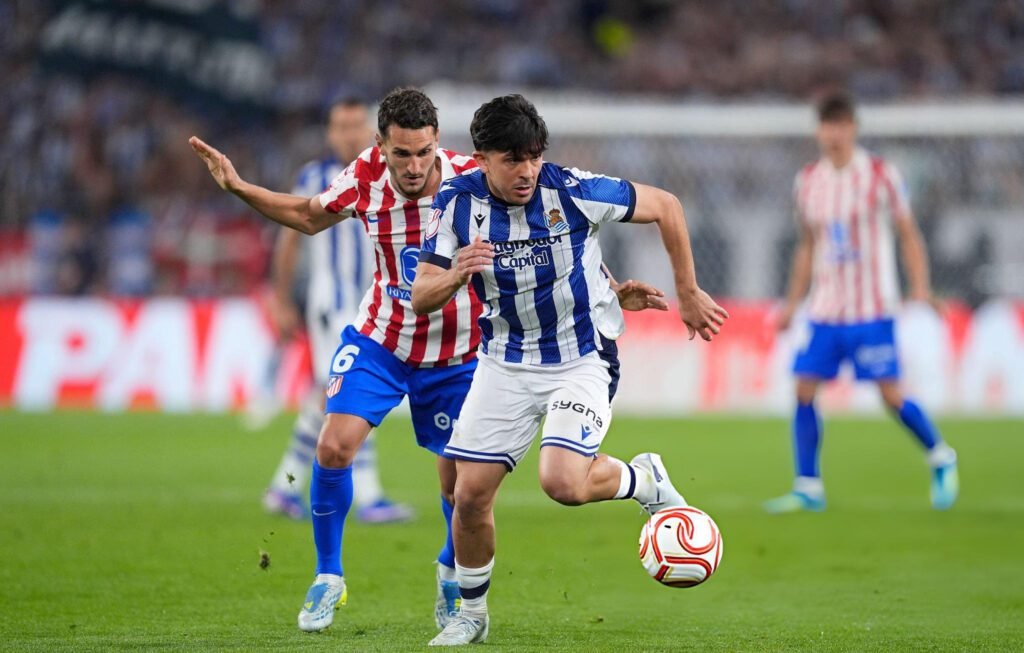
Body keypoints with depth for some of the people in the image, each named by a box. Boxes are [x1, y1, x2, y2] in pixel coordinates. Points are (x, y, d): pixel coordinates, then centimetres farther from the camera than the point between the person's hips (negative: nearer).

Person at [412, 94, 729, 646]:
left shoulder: (573, 191, -19)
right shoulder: (457, 202, -10)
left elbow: (665, 207, -5)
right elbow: (421, 298, -8)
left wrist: (688, 295, 2)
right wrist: (457, 275, -31)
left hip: (583, 358, -4)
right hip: (506, 361, 4)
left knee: (563, 483, -24)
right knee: (470, 493, -1)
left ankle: (645, 479, 8)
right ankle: (471, 613, 22)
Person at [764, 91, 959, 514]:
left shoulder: (882, 176, -4)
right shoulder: (808, 181, 8)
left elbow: (908, 235, 1)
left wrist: (921, 288, -11)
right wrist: (792, 302, 15)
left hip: (872, 309, -4)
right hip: (824, 311, 4)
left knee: (891, 395, -6)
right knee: (804, 390, -7)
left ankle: (941, 460, 18)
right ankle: (808, 488, -1)